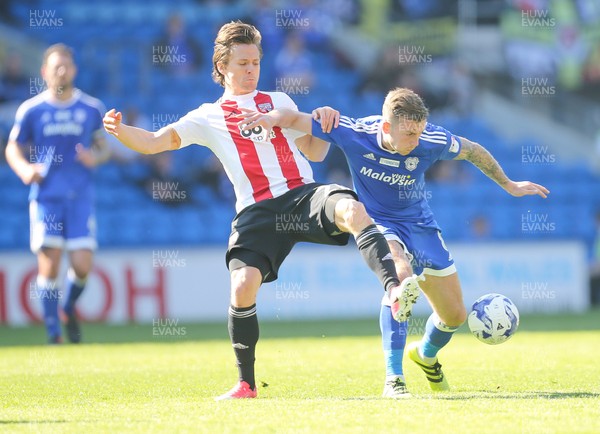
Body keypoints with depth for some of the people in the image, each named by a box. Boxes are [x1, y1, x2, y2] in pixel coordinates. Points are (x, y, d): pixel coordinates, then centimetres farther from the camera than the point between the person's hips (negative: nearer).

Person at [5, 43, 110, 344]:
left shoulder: (91, 109, 6)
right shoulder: (31, 110, 2)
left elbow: (103, 147, 15)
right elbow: (13, 148, 10)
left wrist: (96, 158, -8)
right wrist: (24, 169, -10)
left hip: (81, 197, 1)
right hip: (46, 197, -1)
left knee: (82, 266, -8)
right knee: (49, 265, -6)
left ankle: (69, 309, 24)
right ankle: (53, 333, 6)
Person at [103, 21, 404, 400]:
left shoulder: (280, 102, 22)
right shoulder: (208, 118, 15)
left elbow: (312, 150, 25)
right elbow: (152, 142, 8)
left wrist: (324, 123, 4)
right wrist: (120, 130, -12)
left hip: (303, 194, 1)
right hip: (258, 211, -1)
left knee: (353, 210, -32)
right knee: (243, 287, -19)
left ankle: (394, 289, -40)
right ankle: (246, 384, -1)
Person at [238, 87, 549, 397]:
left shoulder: (431, 141, -22)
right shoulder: (354, 134, -26)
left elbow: (473, 151, -2)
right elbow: (298, 120, -19)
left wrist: (508, 185, 10)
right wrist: (273, 117, -42)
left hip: (420, 223, 3)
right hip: (378, 223, -3)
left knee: (455, 315, 7)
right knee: (402, 276, -37)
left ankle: (426, 354, 44)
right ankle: (393, 379, -32)